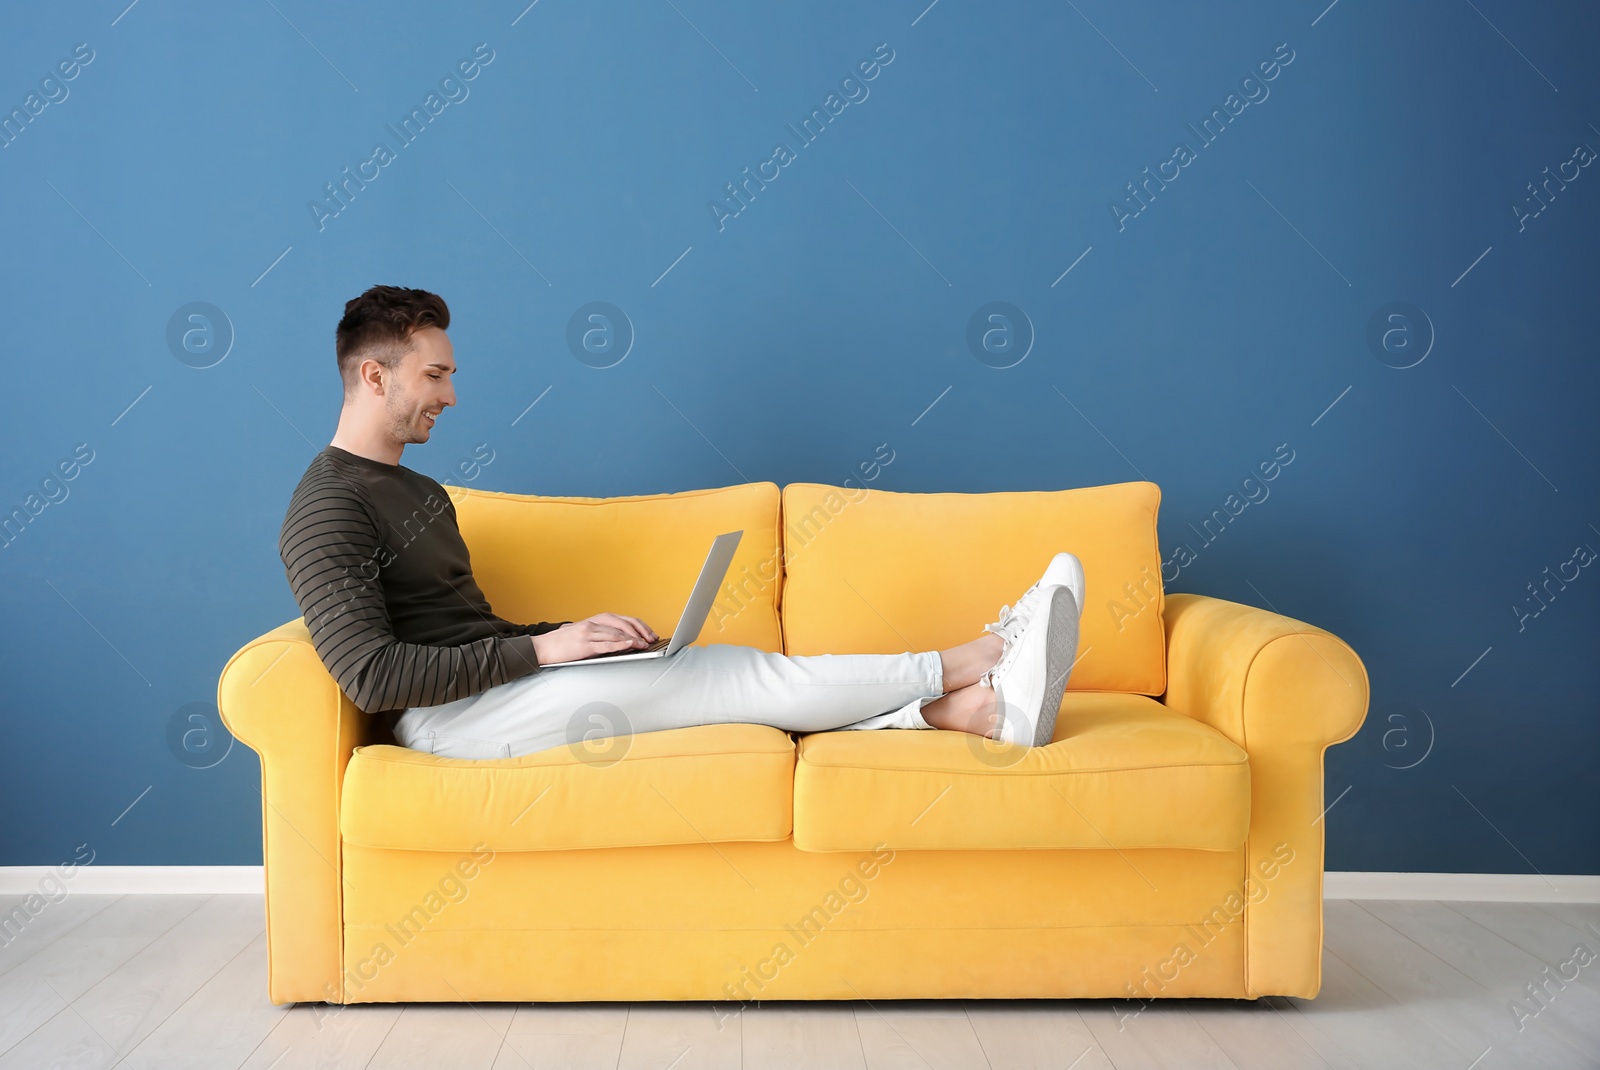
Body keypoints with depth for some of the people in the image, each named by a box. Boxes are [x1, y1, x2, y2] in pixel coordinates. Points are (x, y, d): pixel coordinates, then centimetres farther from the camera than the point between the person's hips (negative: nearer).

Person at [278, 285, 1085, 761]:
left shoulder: (417, 491, 21)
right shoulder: (327, 511, -12)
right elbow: (373, 677, -22)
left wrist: (574, 634, 3)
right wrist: (542, 650, -19)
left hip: (495, 683, 9)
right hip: (449, 718, -9)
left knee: (734, 677, -8)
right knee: (737, 674, -14)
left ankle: (985, 709, -14)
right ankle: (969, 662, -6)